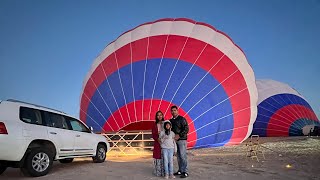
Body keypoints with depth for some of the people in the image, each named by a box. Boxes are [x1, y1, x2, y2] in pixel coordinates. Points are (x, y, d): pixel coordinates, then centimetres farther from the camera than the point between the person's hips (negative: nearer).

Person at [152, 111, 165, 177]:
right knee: (158, 156, 0)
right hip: (157, 143, 0)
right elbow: (153, 135, 2)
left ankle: (165, 171, 8)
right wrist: (157, 139, -15)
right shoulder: (155, 125, 6)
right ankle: (158, 172, 9)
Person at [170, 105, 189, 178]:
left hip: (182, 139, -6)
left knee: (183, 156, -5)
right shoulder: (171, 120, 12)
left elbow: (186, 129, -13)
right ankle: (180, 171, 21)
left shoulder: (182, 119, -7)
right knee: (178, 156, 11)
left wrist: (179, 135, -19)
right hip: (175, 140, 6)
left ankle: (185, 172, 3)